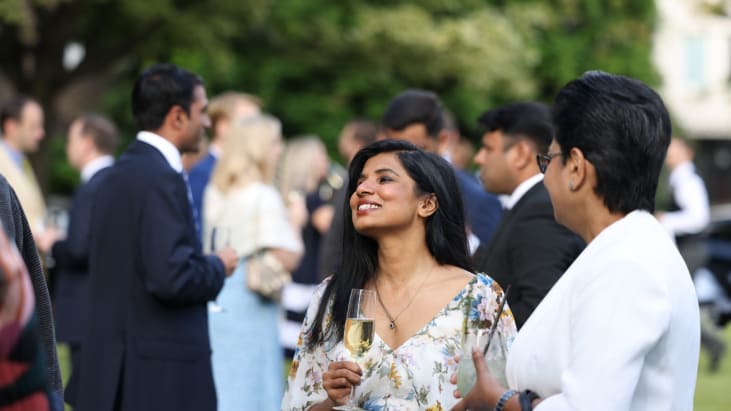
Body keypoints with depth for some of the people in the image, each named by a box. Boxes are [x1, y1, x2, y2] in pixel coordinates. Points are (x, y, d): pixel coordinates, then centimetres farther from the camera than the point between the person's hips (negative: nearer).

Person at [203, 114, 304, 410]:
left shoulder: (215, 193, 9)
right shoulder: (264, 197, -12)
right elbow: (287, 259, -15)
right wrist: (295, 222, 1)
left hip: (215, 304, 7)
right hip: (250, 307, -7)